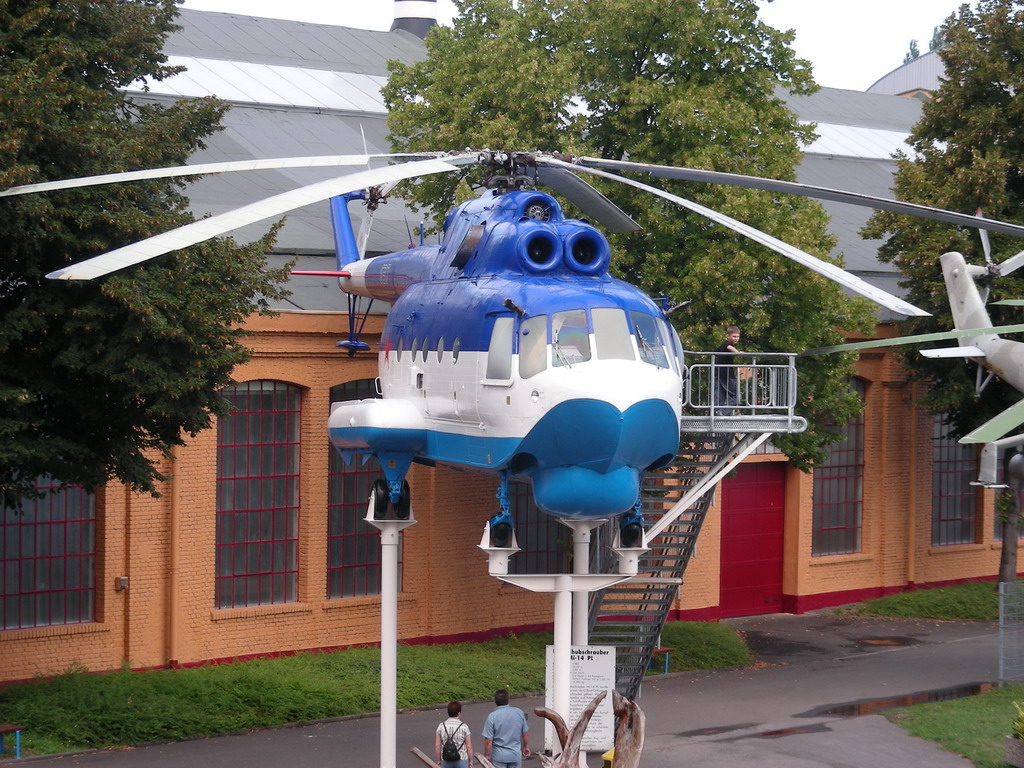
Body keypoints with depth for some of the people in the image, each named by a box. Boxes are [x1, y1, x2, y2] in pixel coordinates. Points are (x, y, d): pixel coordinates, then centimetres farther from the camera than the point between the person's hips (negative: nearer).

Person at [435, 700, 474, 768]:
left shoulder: (441, 726, -5)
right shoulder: (464, 727, -10)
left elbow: (437, 746, -3)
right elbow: (469, 746, -6)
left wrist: (438, 760, 9)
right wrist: (470, 761, 7)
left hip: (446, 761, 2)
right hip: (462, 760, -2)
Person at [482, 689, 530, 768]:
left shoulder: (492, 717, -16)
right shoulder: (519, 713, -6)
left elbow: (488, 739, -14)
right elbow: (525, 732, 5)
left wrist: (487, 755, -1)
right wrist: (526, 747, 21)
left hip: (499, 756, -3)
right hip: (516, 754, 3)